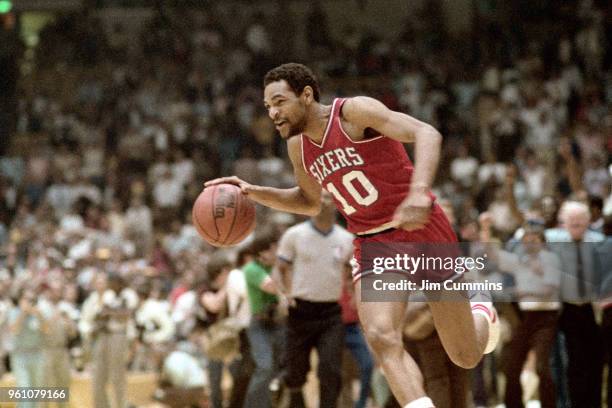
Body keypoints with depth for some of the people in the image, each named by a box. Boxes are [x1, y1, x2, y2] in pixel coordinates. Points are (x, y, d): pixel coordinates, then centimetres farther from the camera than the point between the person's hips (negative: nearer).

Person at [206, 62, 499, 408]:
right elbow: (311, 202, 23)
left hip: (423, 231, -5)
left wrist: (419, 191, -44)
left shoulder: (355, 111, -16)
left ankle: (482, 317, 41)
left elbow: (427, 134, -27)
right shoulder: (299, 146, 4)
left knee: (466, 357, 5)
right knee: (382, 337, -25)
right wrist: (254, 193, 6)